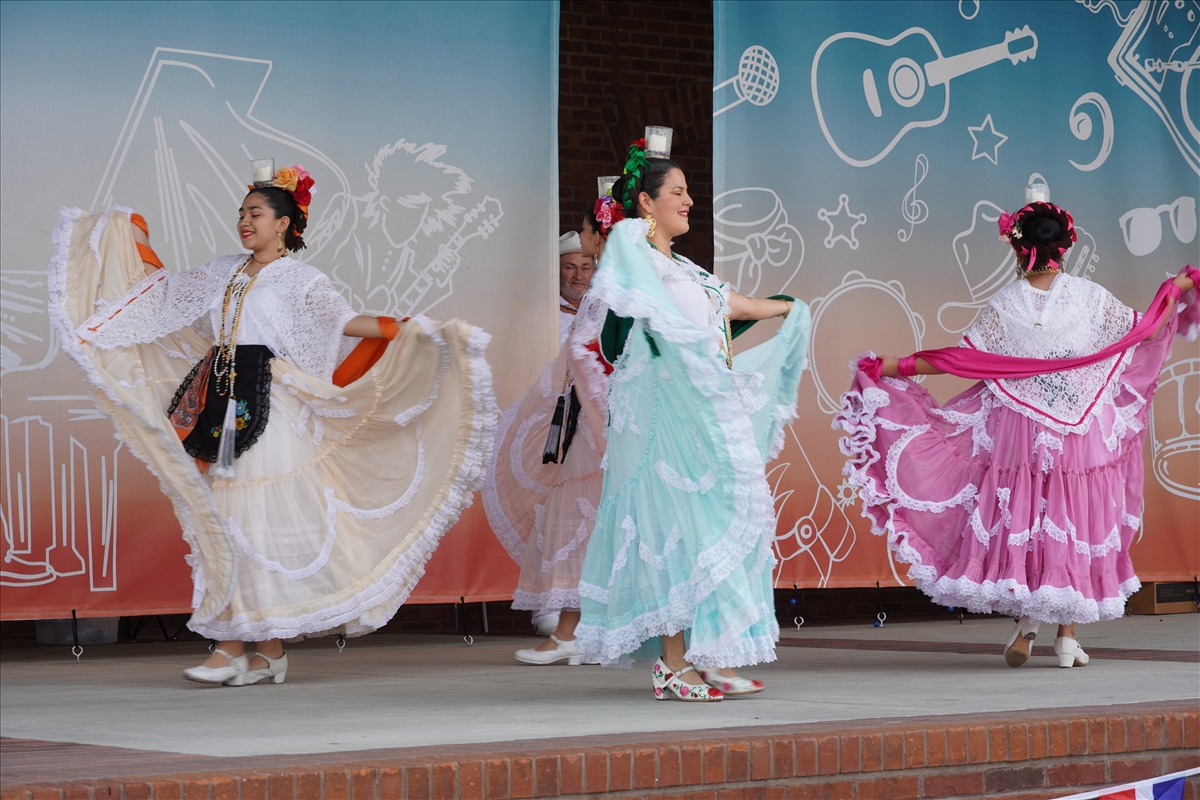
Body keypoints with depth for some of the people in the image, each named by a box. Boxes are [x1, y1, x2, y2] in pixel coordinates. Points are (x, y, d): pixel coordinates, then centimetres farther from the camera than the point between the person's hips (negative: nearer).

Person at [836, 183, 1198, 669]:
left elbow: (958, 358, -8)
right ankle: (1068, 633, 6)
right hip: (1082, 434, 0)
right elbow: (1147, 331, 5)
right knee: (1078, 521, 6)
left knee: (1020, 518, 10)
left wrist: (891, 368, -1)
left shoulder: (1005, 305, -7)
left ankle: (1025, 616, -3)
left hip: (1020, 433, 0)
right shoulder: (1090, 297, -5)